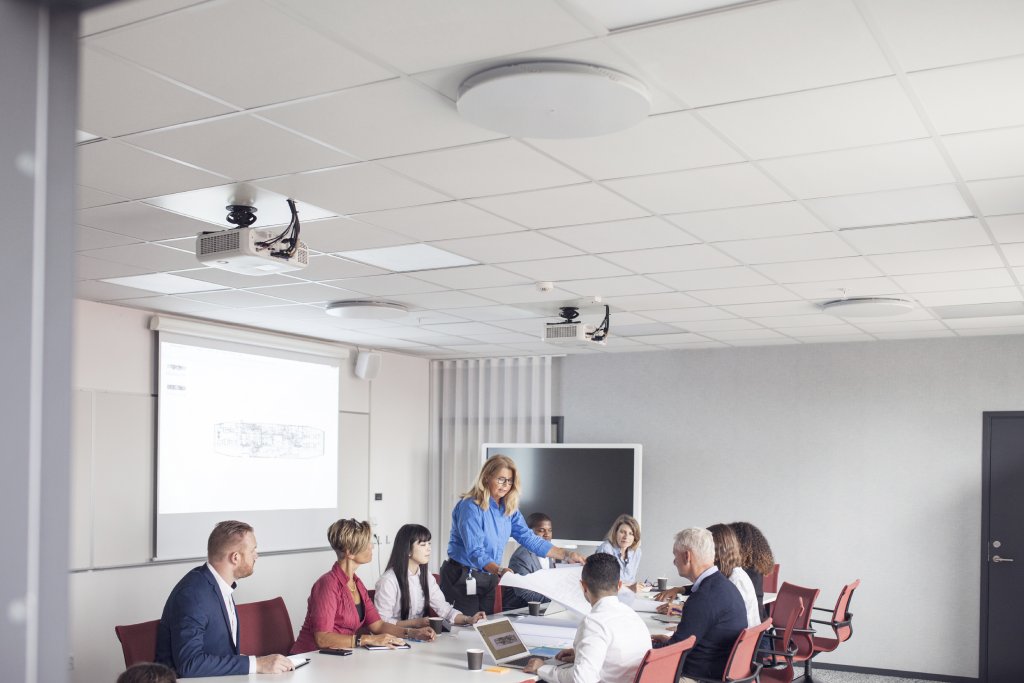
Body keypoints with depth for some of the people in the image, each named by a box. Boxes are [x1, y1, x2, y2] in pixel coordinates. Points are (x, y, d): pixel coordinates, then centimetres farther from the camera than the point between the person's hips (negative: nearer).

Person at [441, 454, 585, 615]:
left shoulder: (509, 508, 4)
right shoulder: (470, 507, -19)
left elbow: (530, 539, 3)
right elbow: (475, 552, -27)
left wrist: (567, 555, -6)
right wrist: (499, 570, -44)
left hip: (489, 577, 7)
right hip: (462, 577, -7)